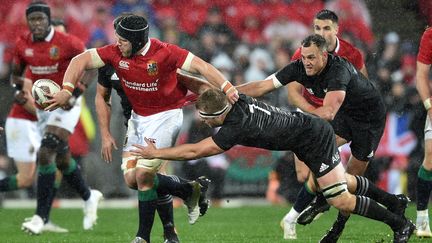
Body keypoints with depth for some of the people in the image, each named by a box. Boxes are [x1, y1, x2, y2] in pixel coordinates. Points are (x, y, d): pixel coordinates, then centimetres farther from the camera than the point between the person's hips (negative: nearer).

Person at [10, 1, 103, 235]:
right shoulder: (22, 44, -3)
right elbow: (15, 74, 11)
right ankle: (89, 197, 40)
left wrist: (75, 94, -16)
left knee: (46, 154, -19)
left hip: (66, 105, -6)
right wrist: (21, 86, -13)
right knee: (62, 160, 15)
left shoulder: (66, 43, -17)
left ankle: (41, 216, -17)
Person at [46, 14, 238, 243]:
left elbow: (201, 66, -21)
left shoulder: (165, 53, -21)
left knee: (143, 175, -13)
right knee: (132, 179, 1)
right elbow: (81, 60, -4)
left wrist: (228, 89, -32)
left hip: (165, 117, -6)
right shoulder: (115, 53, -8)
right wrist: (66, 90, -19)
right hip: (137, 118, 6)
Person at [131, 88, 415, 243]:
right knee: (344, 181, 25)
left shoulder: (235, 129, -28)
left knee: (341, 200, -3)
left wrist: (155, 153, -14)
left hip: (315, 140, -9)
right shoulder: (237, 100, -7)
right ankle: (394, 202, 39)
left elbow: (194, 152, -23)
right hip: (314, 129, 9)